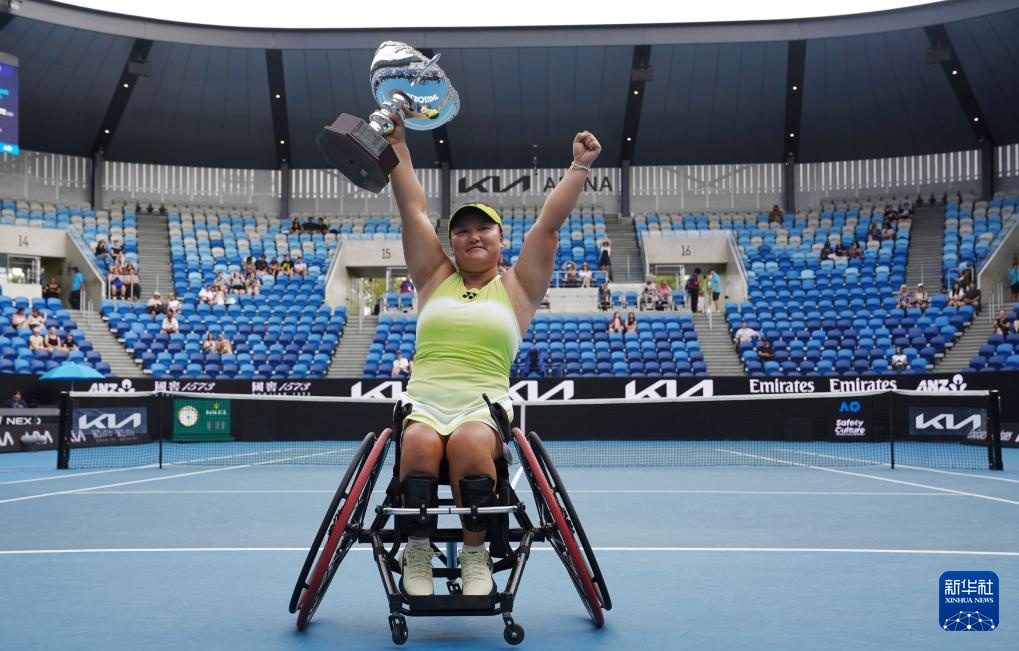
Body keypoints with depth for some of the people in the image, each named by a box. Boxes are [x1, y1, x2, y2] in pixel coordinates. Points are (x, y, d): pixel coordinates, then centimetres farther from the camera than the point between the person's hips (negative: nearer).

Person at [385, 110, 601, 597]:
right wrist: (398, 145, 19)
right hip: (423, 400, 1)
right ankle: (416, 551, -14)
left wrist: (579, 167, 7)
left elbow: (549, 223, 10)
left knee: (469, 444, -36)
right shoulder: (434, 278, 20)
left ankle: (475, 553, -16)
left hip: (485, 405, -1)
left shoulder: (517, 287, 15)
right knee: (420, 445, -33)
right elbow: (413, 211, 19)